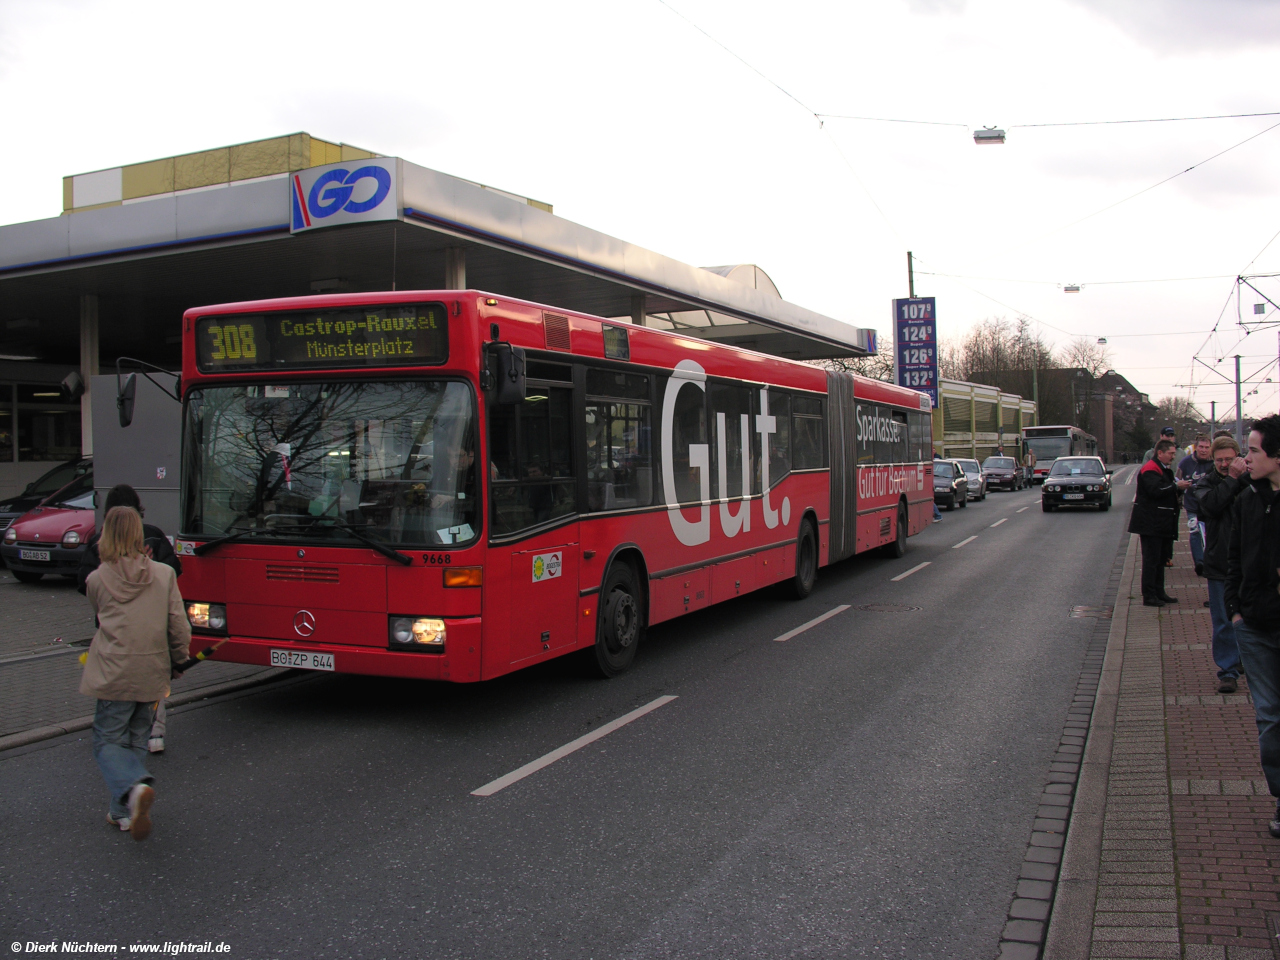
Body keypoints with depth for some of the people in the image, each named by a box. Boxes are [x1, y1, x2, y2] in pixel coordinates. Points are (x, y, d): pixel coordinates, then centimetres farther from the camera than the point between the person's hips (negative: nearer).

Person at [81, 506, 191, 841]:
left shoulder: (96, 579, -1)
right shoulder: (164, 574, 0)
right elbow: (179, 627, -1)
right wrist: (178, 661, 14)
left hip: (114, 672, -2)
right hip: (153, 674, 2)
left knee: (108, 741, 4)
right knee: (136, 741, 17)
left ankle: (134, 788, -24)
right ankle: (124, 811, 16)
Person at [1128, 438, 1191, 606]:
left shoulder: (1163, 470, 19)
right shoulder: (1150, 470, -15)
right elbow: (1156, 491, -28)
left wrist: (1179, 485, 10)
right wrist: (1176, 486, -22)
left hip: (1161, 523, 11)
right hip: (1151, 523, -11)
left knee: (1159, 559, 15)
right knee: (1151, 560, -7)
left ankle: (1159, 593, 22)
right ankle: (1149, 596, -3)